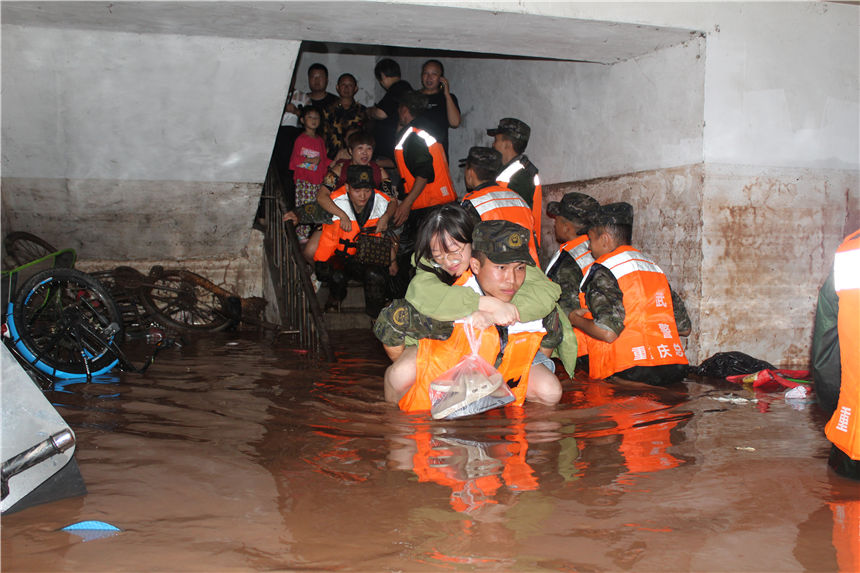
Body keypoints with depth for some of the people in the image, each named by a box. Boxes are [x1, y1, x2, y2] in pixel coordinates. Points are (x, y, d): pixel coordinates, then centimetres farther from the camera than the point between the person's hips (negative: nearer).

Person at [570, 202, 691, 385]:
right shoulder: (653, 266, 18)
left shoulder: (604, 272, -4)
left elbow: (608, 332, -17)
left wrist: (575, 319, 3)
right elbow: (684, 327, 17)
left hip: (632, 371, -8)